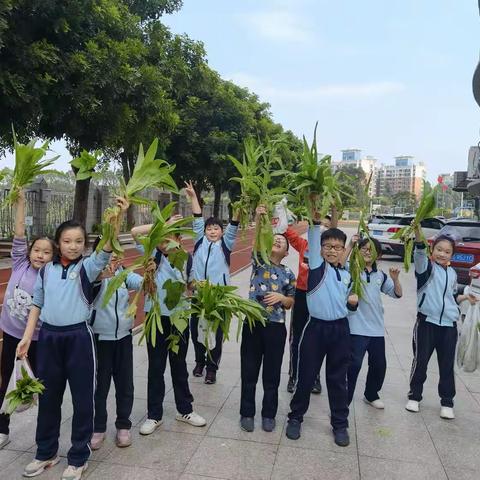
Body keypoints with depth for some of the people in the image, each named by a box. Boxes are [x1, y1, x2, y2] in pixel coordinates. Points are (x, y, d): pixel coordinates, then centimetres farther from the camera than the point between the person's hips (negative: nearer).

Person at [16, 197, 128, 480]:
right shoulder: (47, 270, 7)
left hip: (79, 337, -3)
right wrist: (27, 337, 6)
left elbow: (106, 251, -23)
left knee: (82, 397, 5)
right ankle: (46, 452, 35)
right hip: (49, 337, 4)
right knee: (48, 396, 16)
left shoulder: (88, 267, -4)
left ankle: (79, 457, 23)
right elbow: (37, 305, 13)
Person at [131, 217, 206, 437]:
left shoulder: (187, 259, -2)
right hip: (157, 318, -1)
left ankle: (185, 409, 31)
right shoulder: (154, 255, -6)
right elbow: (135, 231, -17)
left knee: (179, 365, 16)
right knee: (156, 367, 9)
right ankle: (154, 415, 23)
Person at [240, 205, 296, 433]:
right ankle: (247, 413, 24)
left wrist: (281, 297, -10)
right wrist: (259, 219, -30)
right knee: (249, 372, 8)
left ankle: (269, 414, 27)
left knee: (272, 374, 10)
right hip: (253, 323, -1)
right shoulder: (258, 261, 4)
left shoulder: (288, 274, 8)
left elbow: (291, 303, 11)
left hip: (276, 327, 1)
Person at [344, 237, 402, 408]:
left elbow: (397, 294, 14)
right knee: (354, 364, -10)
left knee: (379, 364, 17)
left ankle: (371, 395, 39)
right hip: (357, 328, -6)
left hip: (377, 328, 6)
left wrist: (395, 279, -4)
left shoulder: (381, 275, 11)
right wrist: (350, 245, -28)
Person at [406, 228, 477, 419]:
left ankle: (447, 403, 23)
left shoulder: (452, 273, 11)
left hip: (449, 325, 4)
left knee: (447, 365, 9)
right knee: (420, 361, 5)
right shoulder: (426, 267, -6)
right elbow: (419, 253, -30)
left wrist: (465, 297, 6)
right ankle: (414, 397, 22)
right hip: (427, 322, -4)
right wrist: (418, 231, -47)